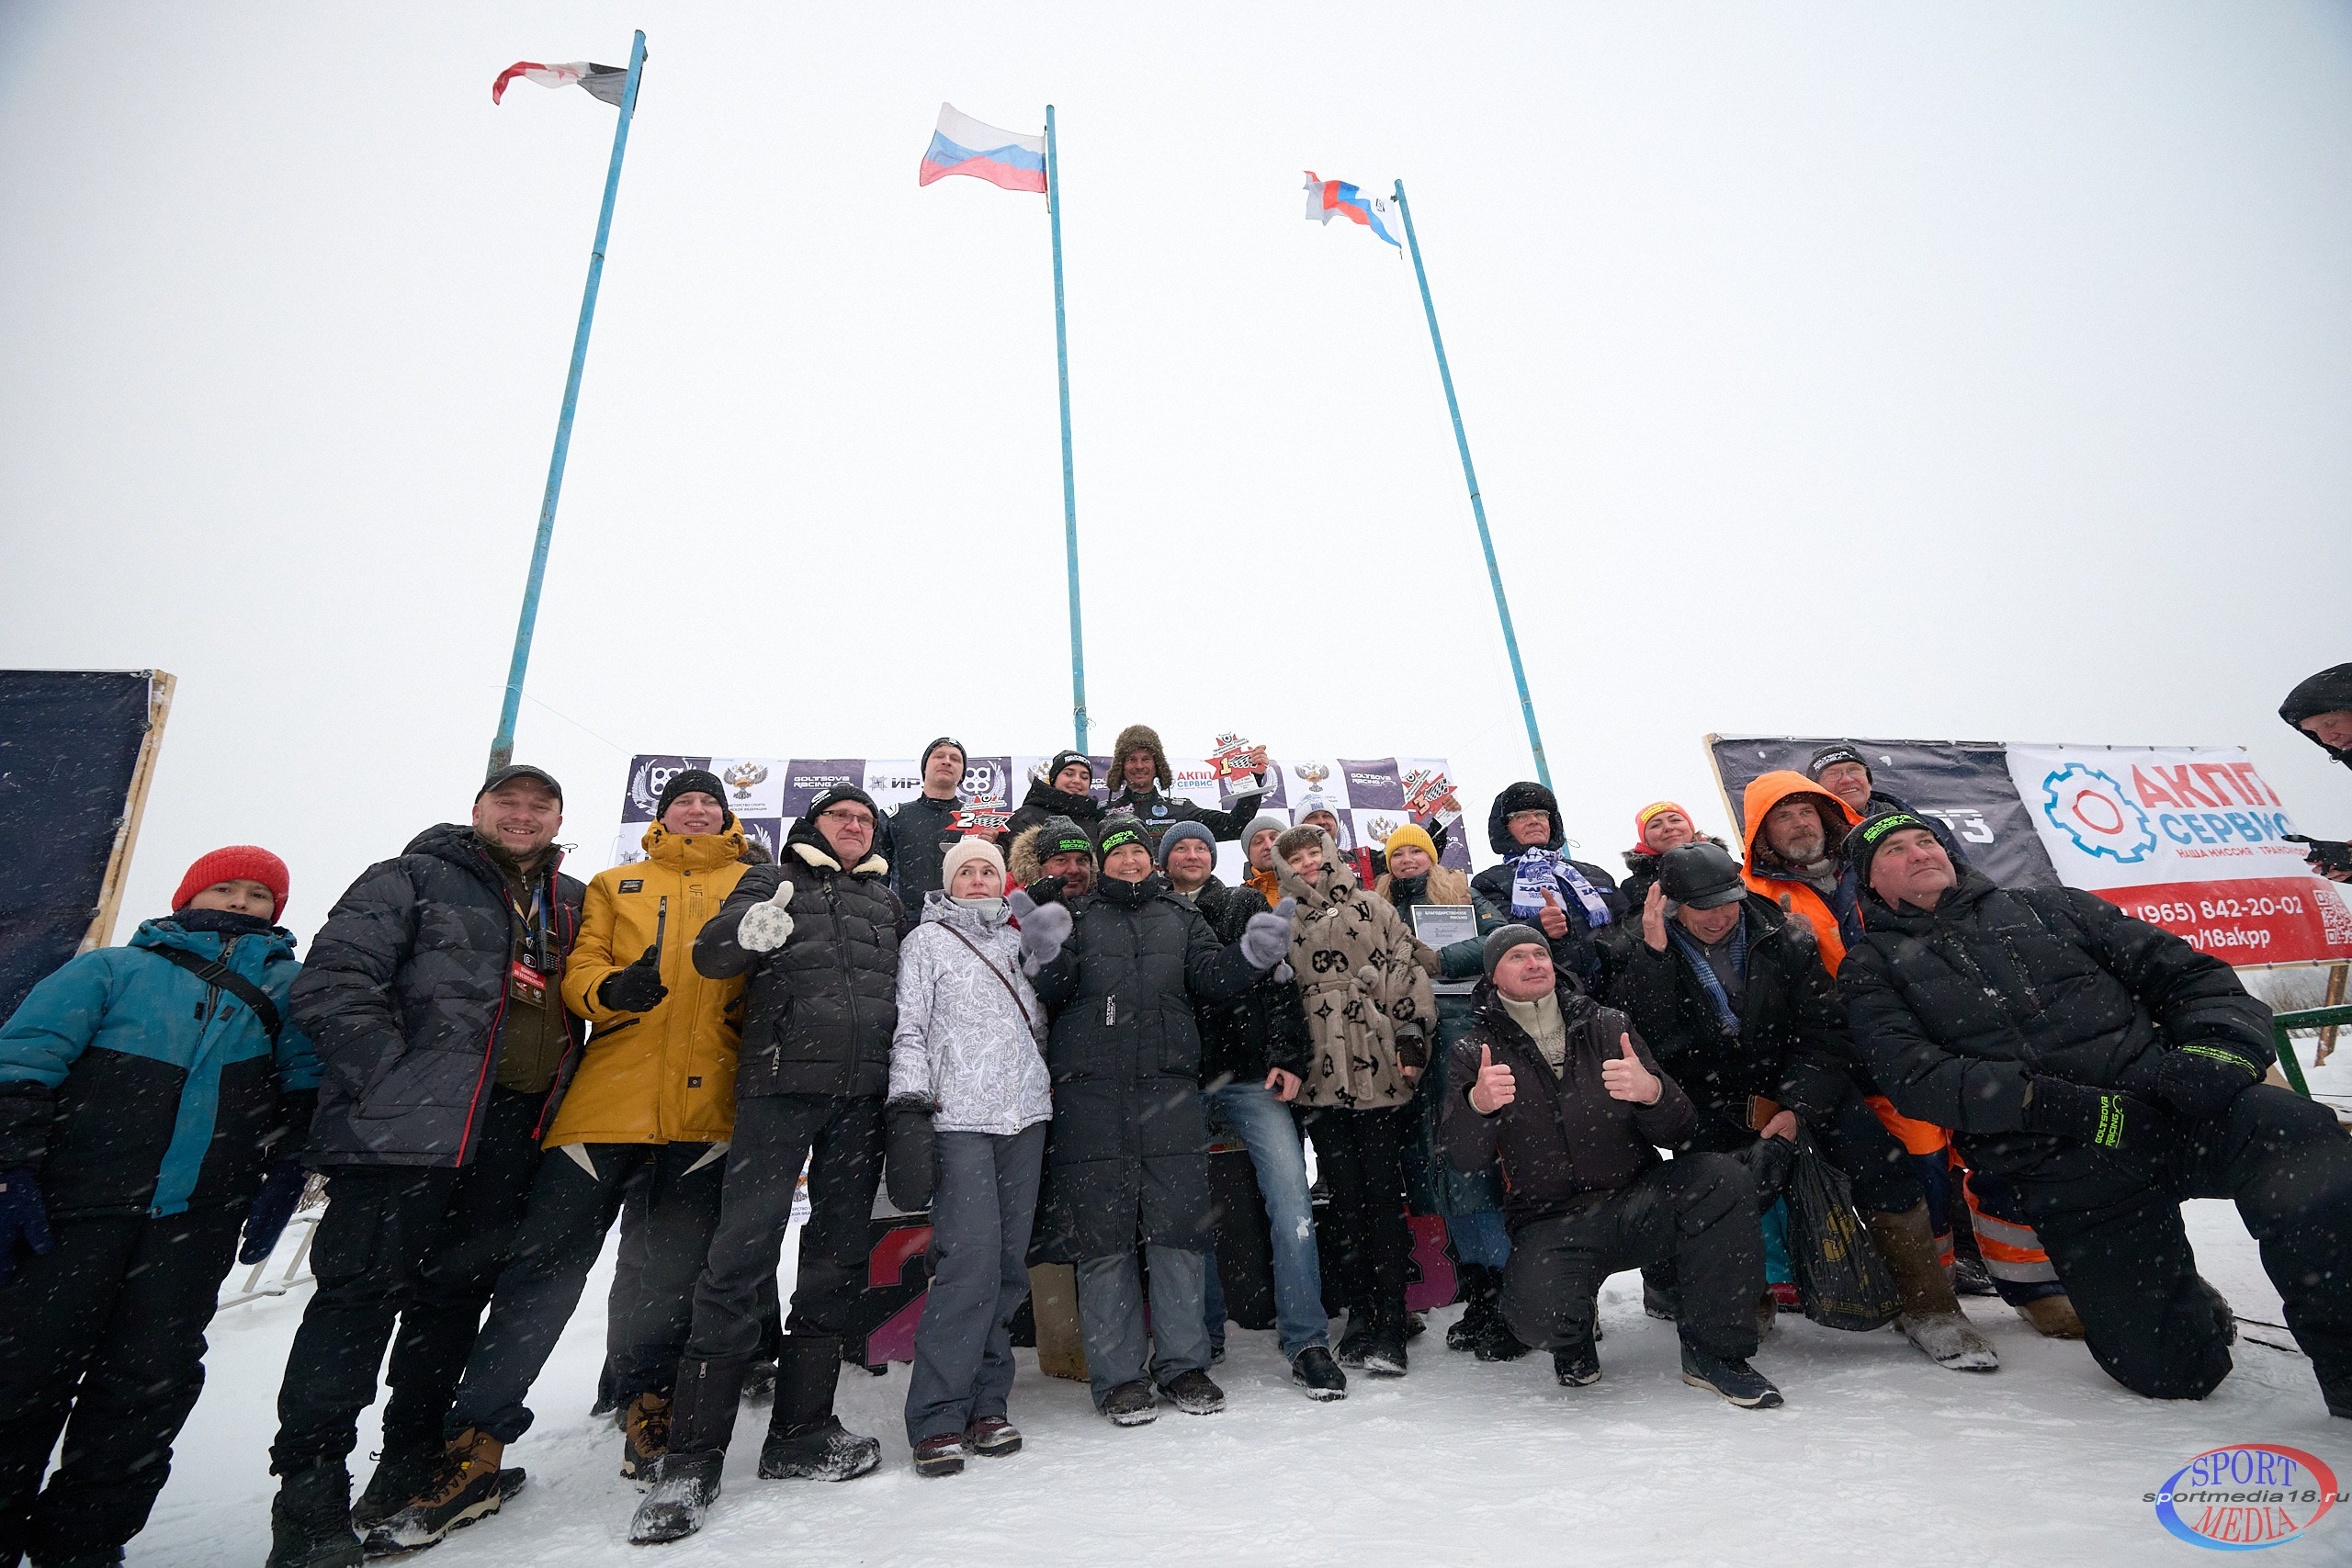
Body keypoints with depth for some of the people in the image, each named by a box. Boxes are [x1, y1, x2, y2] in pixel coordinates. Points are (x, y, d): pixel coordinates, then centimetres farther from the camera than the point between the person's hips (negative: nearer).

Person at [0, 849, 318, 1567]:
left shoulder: (289, 985, 15)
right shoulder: (114, 968, 10)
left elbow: (303, 1086, 11)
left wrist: (282, 1176, 2)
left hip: (197, 1218, 2)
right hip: (77, 1202, -1)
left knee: (153, 1376, 3)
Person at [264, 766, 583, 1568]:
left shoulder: (572, 904, 16)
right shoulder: (411, 880, 1)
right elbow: (331, 984, -8)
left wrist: (556, 1105, 10)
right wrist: (396, 1079, -15)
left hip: (512, 1138, 5)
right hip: (405, 1132, -5)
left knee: (456, 1296, 14)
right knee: (362, 1294, -4)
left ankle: (414, 1460, 28)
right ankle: (309, 1499, 8)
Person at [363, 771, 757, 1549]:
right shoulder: (614, 885, 16)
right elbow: (578, 973, 7)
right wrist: (614, 989, -15)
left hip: (704, 1106, 0)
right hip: (609, 1098, 1)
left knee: (672, 1273, 7)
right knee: (542, 1264, 0)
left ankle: (646, 1410, 25)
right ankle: (472, 1452, 10)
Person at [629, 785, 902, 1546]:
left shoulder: (887, 898, 20)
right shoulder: (772, 882, 10)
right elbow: (708, 954, -4)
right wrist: (747, 931, -26)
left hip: (863, 1095, 4)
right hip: (781, 1082, -4)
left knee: (838, 1259, 8)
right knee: (740, 1257, -8)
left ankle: (800, 1433, 20)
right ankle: (692, 1459, 3)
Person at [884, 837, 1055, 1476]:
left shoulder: (1019, 940, 18)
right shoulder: (927, 940, 6)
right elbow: (909, 1028, -1)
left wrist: (1049, 1095, 19)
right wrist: (908, 1105, -11)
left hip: (1025, 1116, 5)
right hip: (959, 1118, -5)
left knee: (1010, 1262, 4)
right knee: (971, 1257, -14)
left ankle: (987, 1403, 14)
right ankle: (937, 1418, -4)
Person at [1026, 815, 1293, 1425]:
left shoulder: (1180, 917, 16)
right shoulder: (1079, 915, 11)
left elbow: (1210, 978, 6)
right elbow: (1056, 991, 1)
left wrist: (1252, 955, -12)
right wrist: (1047, 956, -19)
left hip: (1169, 1086, 2)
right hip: (1090, 1090, -1)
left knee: (1179, 1227, 4)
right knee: (1102, 1232, 2)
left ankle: (1183, 1364, 20)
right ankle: (1119, 1374, 15)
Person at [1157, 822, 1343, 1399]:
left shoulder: (1246, 906, 11)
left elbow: (1281, 981, 4)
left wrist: (1286, 1059, -6)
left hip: (1250, 1077, -1)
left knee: (1291, 1195, -12)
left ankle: (1306, 1341, -2)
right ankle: (1205, 1334, 23)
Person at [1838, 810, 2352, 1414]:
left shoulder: (2047, 906, 18)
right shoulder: (1871, 967, 9)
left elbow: (2185, 972, 13)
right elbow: (1910, 1075, -6)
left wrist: (2222, 1045, -8)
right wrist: (2052, 1104, -17)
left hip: (2176, 1103, 2)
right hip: (2065, 1173, -1)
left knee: (2292, 1134, -30)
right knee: (2171, 1371, -10)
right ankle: (2173, 1297, 23)